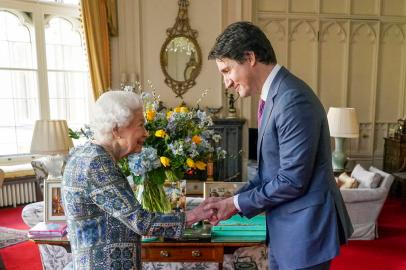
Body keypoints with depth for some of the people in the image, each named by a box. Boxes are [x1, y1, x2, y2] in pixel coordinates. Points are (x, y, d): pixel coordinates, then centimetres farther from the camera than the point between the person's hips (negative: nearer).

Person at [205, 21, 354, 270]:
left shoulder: (293, 99, -23)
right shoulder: (275, 95, 7)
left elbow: (292, 180, -24)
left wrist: (237, 203, -12)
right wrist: (234, 200, 2)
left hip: (305, 227, -8)